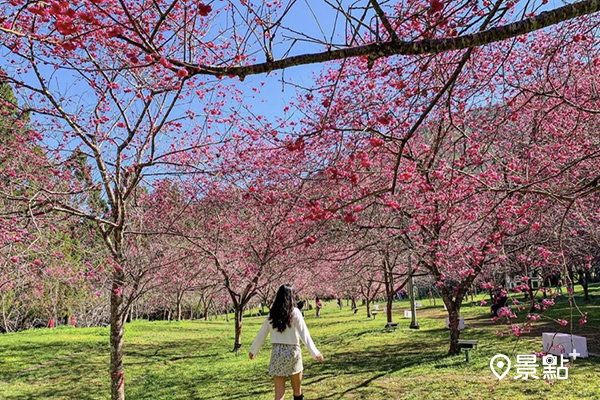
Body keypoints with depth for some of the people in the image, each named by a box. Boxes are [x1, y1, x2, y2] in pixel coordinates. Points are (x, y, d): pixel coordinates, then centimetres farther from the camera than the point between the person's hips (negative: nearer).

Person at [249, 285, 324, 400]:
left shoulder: (271, 314, 4)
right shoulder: (294, 312, -7)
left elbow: (261, 334, 11)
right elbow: (304, 333, -13)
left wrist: (253, 350, 24)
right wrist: (315, 352, -14)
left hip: (277, 353, 3)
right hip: (292, 351, -3)